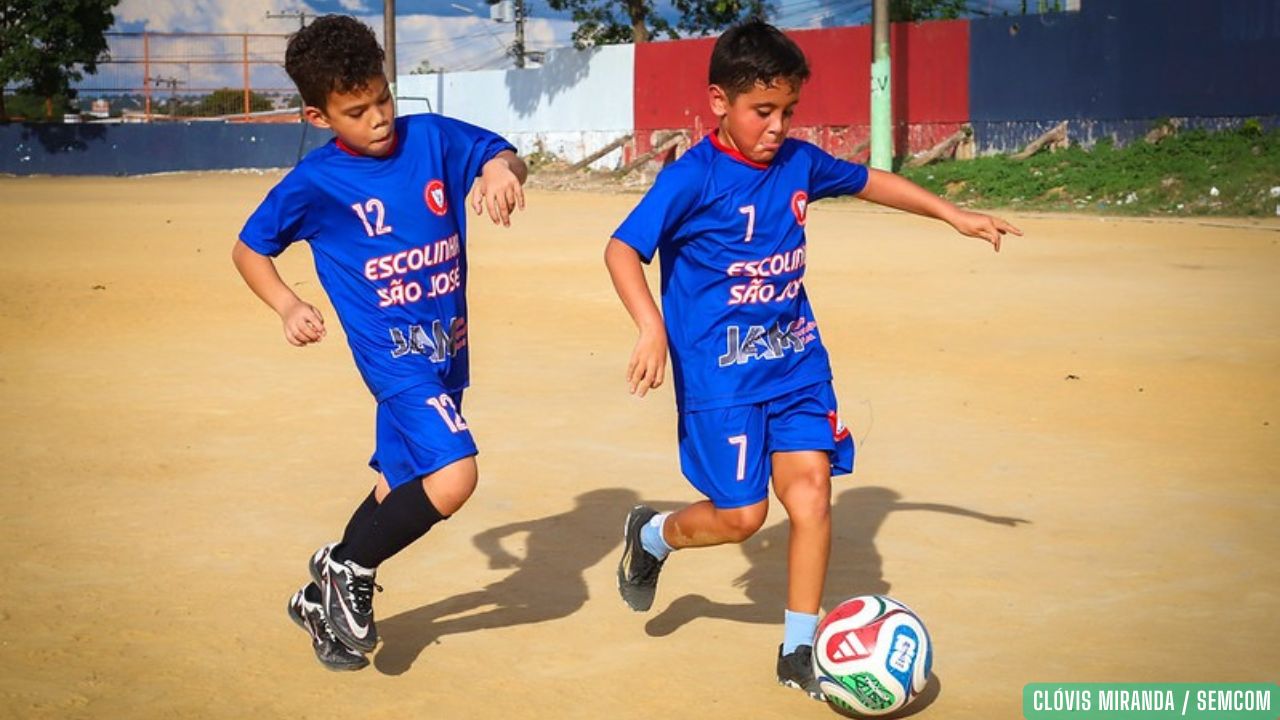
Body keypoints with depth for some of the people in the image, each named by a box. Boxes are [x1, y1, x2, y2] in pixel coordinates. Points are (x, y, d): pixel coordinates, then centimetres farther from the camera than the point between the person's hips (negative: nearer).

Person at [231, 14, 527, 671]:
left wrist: (501, 168, -23)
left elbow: (503, 156, 0)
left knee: (401, 485, 18)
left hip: (446, 350, 6)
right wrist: (287, 306, -13)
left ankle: (324, 598, 38)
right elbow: (249, 248, 3)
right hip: (394, 353, -6)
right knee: (452, 476, -22)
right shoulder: (315, 181, -9)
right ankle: (349, 572, 1)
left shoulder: (431, 138, -2)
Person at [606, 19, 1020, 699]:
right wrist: (651, 326, -32)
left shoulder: (799, 162, 3)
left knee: (810, 489, -6)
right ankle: (651, 535, 29)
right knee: (741, 514, -4)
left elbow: (868, 181, 20)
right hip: (720, 371, -5)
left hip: (796, 360, 5)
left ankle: (799, 651, 7)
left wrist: (956, 216, 20)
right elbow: (622, 248, -18)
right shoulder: (693, 177, -14)